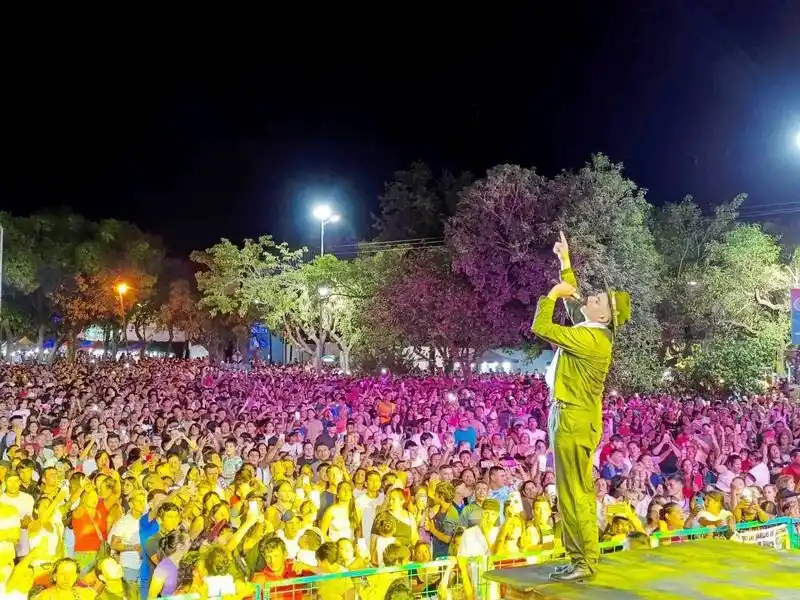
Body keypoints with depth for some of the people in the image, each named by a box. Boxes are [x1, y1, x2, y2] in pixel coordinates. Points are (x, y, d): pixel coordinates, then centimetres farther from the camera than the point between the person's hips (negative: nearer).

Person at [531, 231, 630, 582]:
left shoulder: (589, 338, -20)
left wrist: (553, 293, -8)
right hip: (573, 417, 10)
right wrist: (565, 262, 25)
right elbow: (573, 298, 25)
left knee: (574, 494, -6)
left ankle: (585, 563, -1)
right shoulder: (594, 331, 8)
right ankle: (582, 558, 20)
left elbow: (541, 328, -22)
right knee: (578, 492, 13)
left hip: (574, 420, -10)